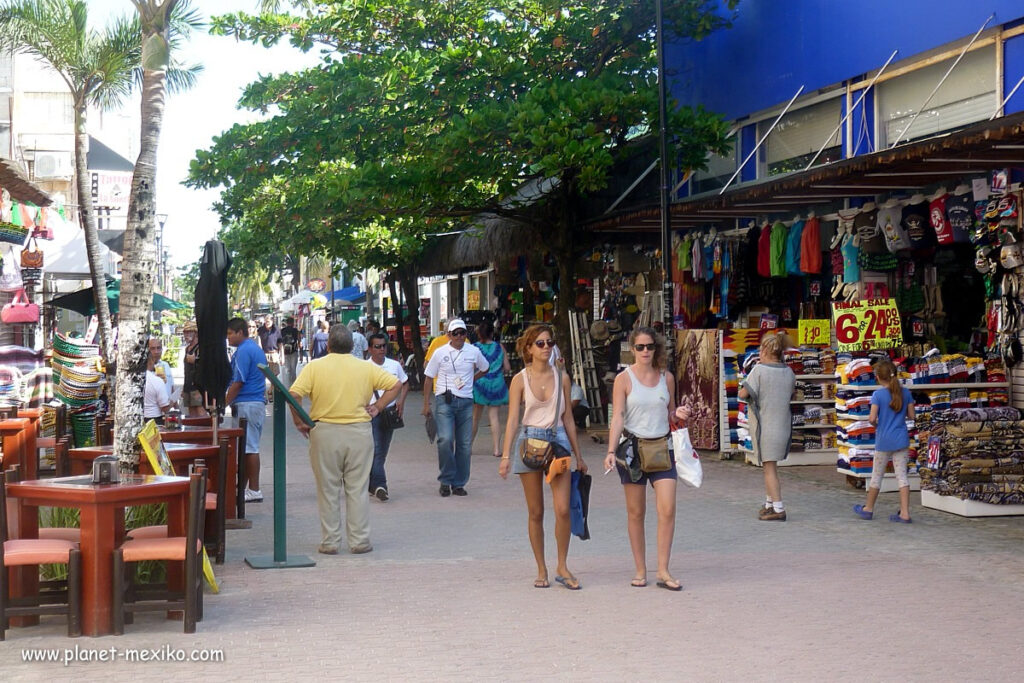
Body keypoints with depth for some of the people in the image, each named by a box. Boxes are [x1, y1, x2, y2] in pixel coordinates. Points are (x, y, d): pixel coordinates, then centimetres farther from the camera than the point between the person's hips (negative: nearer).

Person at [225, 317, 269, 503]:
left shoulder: (243, 351, -13)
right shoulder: (256, 348, 18)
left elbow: (238, 383, -17)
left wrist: (224, 403, -11)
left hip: (246, 404, -10)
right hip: (258, 402, 10)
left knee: (249, 448, -7)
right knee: (250, 447, 12)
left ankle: (254, 490, -5)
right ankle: (243, 488, 18)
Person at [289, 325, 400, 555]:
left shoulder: (314, 367, -2)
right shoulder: (367, 368, 3)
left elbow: (294, 394, -12)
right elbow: (395, 384, 3)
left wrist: (299, 422, -2)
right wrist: (377, 407, 6)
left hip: (324, 433, -1)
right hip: (359, 432, 1)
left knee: (328, 490, 8)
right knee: (358, 489, 7)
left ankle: (329, 542, 11)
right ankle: (359, 541, 8)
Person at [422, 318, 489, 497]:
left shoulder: (474, 352, 5)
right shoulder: (440, 353, 0)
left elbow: (484, 368, 25)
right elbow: (428, 378, 6)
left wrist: (470, 380, 13)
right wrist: (426, 404, 3)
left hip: (466, 402, 3)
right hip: (444, 401, -2)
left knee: (464, 444, 4)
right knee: (445, 439, -18)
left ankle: (459, 483, 15)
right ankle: (445, 481, -2)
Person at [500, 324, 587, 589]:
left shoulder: (561, 377, 6)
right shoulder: (520, 380, -1)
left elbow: (567, 417, 12)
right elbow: (512, 419, -3)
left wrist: (578, 454, 14)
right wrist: (506, 456, -11)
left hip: (558, 440, 1)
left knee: (563, 509, -8)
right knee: (535, 512, 5)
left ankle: (562, 567, 7)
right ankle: (541, 570, 16)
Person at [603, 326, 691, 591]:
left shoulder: (667, 377, 7)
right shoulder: (624, 379, -3)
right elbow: (617, 417, -10)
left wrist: (679, 414, -6)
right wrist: (611, 451, -22)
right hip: (633, 447, -2)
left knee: (668, 509, -8)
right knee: (636, 512, 4)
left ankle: (663, 571, -1)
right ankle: (640, 570, 14)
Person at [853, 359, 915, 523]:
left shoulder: (878, 394, -13)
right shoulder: (905, 392, -1)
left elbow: (872, 418, -18)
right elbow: (911, 415, 3)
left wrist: (875, 424, 3)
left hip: (884, 440, -3)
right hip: (901, 440, 3)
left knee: (877, 475, 11)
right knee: (902, 475, 4)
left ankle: (868, 509, 26)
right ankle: (905, 513, -1)